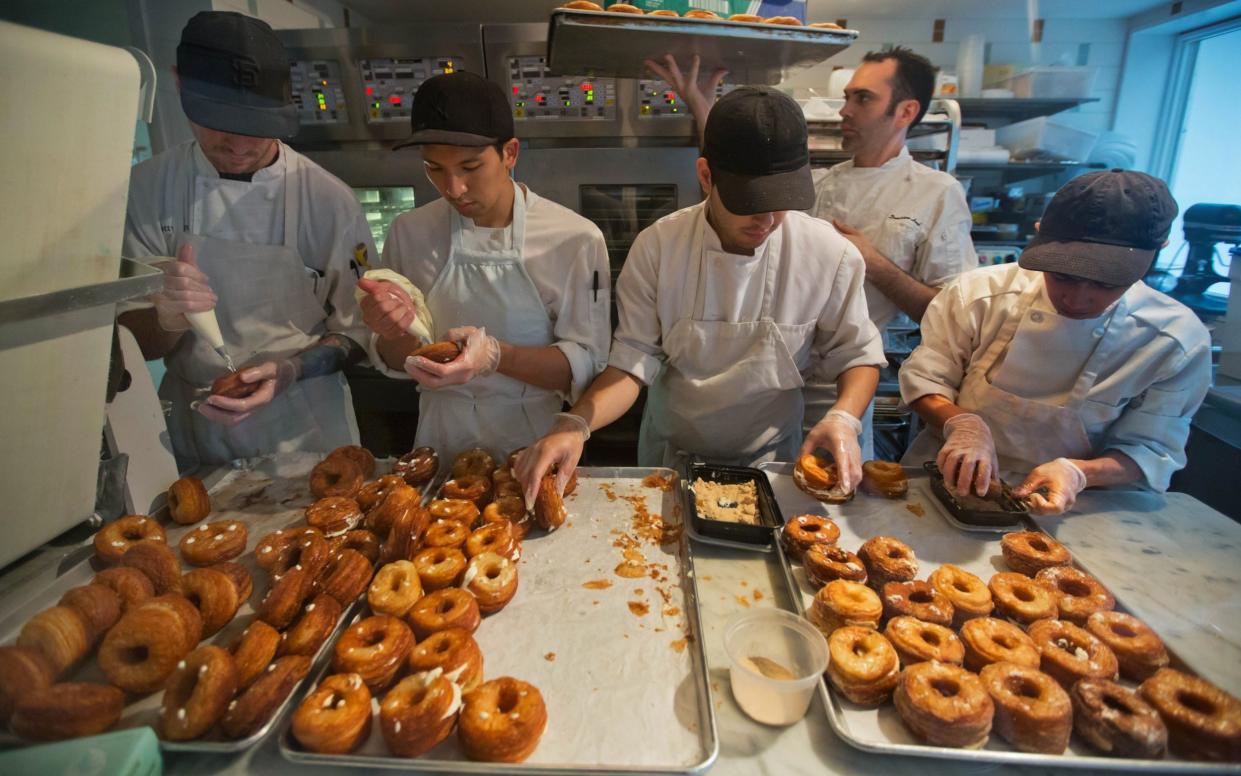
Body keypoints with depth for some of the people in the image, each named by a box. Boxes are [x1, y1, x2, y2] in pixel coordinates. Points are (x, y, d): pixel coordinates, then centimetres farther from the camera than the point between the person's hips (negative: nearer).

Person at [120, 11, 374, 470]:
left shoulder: (330, 201, -13)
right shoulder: (146, 190, -6)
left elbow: (357, 333, -6)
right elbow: (133, 342, -2)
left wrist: (288, 371, -22)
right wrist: (166, 318, -24)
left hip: (305, 433, -1)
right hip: (193, 438, 2)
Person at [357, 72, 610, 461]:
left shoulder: (575, 238, -10)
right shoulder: (408, 233, -1)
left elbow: (585, 365, -11)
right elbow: (396, 363, 5)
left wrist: (495, 356, -26)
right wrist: (397, 333, -17)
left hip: (533, 442, -1)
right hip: (441, 441, 2)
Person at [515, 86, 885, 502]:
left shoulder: (830, 254, -16)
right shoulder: (657, 247, -18)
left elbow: (857, 355, -4)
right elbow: (634, 361, -16)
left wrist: (843, 418, -23)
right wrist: (575, 424, -33)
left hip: (772, 460, 1)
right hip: (671, 457, 0)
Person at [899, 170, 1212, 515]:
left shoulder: (1179, 343, -8)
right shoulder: (978, 293, -10)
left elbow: (1149, 450, -2)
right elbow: (924, 377, -4)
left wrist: (1076, 473, -23)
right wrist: (960, 422, -25)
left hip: (1069, 512, 1)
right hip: (953, 487, 0)